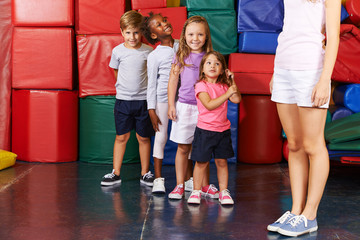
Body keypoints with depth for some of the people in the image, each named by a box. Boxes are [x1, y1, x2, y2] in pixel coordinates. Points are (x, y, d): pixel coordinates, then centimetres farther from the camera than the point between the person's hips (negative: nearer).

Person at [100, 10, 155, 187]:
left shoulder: (148, 51, -3)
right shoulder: (118, 51, -1)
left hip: (143, 100, 0)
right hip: (123, 99, 0)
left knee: (144, 137, 7)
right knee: (121, 136, 6)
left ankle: (145, 173, 17)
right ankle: (116, 173, 13)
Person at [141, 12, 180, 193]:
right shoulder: (154, 56, -7)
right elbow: (151, 84, -5)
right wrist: (151, 109, -8)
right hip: (162, 98, -3)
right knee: (161, 137, 2)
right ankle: (158, 179, 10)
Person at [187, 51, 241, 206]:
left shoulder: (224, 86, 8)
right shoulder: (201, 86, -9)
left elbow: (237, 100, 0)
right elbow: (209, 105, -21)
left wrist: (232, 83, -8)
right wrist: (227, 93, -25)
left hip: (223, 130, 4)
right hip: (205, 130, -4)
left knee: (222, 161, 7)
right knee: (201, 162, 2)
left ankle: (223, 191, 16)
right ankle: (196, 191, 14)